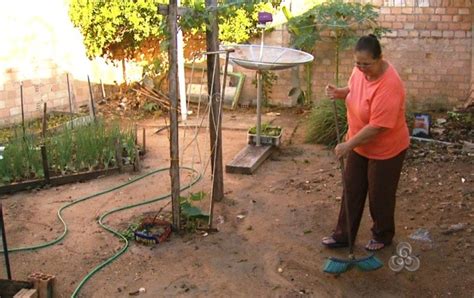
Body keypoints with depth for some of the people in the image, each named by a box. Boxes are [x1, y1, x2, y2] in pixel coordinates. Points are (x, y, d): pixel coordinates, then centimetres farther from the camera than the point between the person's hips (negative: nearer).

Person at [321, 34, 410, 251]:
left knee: (380, 195, 11)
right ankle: (343, 235, 29)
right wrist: (340, 93, -9)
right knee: (351, 190, 15)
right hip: (359, 144, 8)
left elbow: (376, 127, -31)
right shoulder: (361, 69, -8)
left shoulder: (389, 86, -33)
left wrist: (348, 145, -25)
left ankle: (383, 236, 34)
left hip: (385, 149, -7)